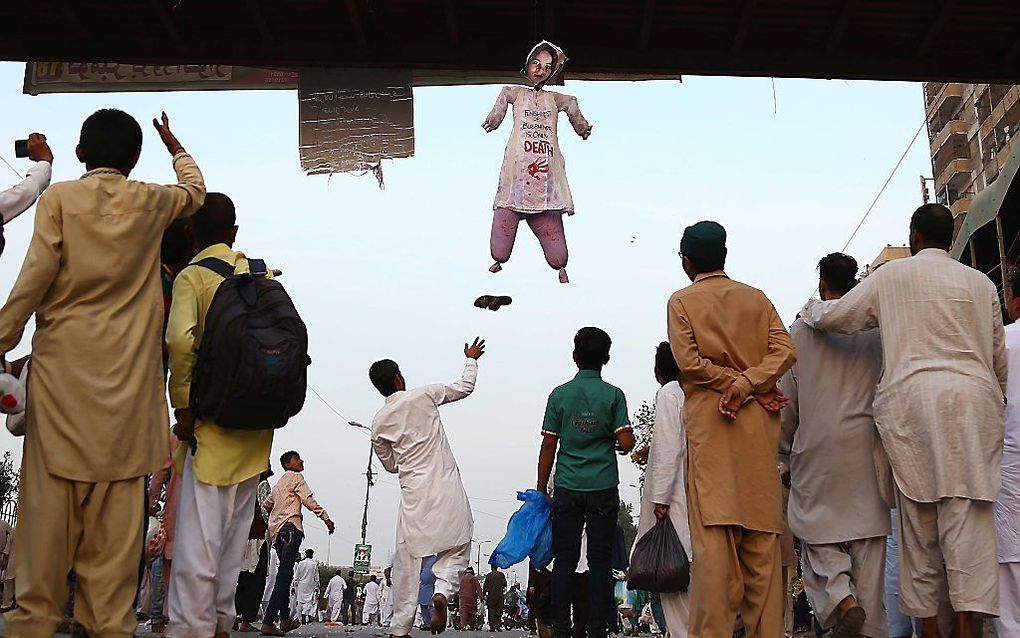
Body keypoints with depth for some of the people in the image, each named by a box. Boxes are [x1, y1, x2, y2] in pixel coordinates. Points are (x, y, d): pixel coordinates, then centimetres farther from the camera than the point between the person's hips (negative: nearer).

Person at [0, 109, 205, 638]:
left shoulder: (59, 198, 2)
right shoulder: (150, 203, 8)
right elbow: (195, 189, 30)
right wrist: (175, 148, 47)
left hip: (64, 362, -1)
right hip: (127, 374, 1)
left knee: (51, 493, 2)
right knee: (118, 501, 2)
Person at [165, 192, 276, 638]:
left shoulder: (191, 276, -7)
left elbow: (180, 340, -22)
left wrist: (184, 407, -14)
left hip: (212, 419, -6)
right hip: (256, 427, 6)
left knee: (197, 536, -3)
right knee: (234, 530, 15)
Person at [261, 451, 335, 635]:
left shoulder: (278, 484, 26)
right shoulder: (295, 477, 2)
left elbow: (266, 504, 31)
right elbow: (308, 500, -7)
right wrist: (326, 518, -5)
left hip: (276, 530, 9)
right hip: (290, 526, -9)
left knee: (285, 573, 15)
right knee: (285, 573, -14)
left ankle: (285, 619, 17)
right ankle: (268, 622, -22)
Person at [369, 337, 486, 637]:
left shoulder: (378, 423, 7)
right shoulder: (423, 396, -1)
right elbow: (465, 387, 11)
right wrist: (471, 359, 28)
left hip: (413, 493, 2)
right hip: (447, 489, -2)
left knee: (407, 558, 7)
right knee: (457, 547, 10)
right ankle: (443, 590, -17)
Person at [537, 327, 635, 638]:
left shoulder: (560, 394, 2)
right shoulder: (613, 395, -1)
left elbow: (549, 446, 2)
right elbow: (626, 443, -7)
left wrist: (541, 490, 8)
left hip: (567, 489, 1)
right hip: (603, 489, -1)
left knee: (564, 560, 5)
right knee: (600, 561, 3)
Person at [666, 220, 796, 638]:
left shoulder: (682, 301, 4)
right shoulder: (756, 298, 13)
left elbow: (689, 361, -9)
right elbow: (784, 350, -1)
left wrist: (740, 385, -3)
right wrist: (747, 386, -9)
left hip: (708, 420, -3)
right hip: (758, 424, 3)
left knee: (713, 533, -6)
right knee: (762, 534, 5)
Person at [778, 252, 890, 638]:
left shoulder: (803, 328, 1)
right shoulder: (877, 328, 5)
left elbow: (788, 395, 2)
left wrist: (786, 445, 14)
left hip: (817, 447, -2)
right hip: (866, 446, 2)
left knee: (818, 536, 6)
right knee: (869, 540, 4)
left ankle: (841, 601, -17)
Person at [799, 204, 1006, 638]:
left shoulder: (892, 275, 8)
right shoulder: (981, 284, 14)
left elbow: (834, 317, 10)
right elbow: (998, 357, 18)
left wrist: (810, 307, 32)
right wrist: (994, 403, 32)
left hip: (912, 398, -1)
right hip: (974, 399, 1)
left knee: (918, 519, 4)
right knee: (968, 513, -4)